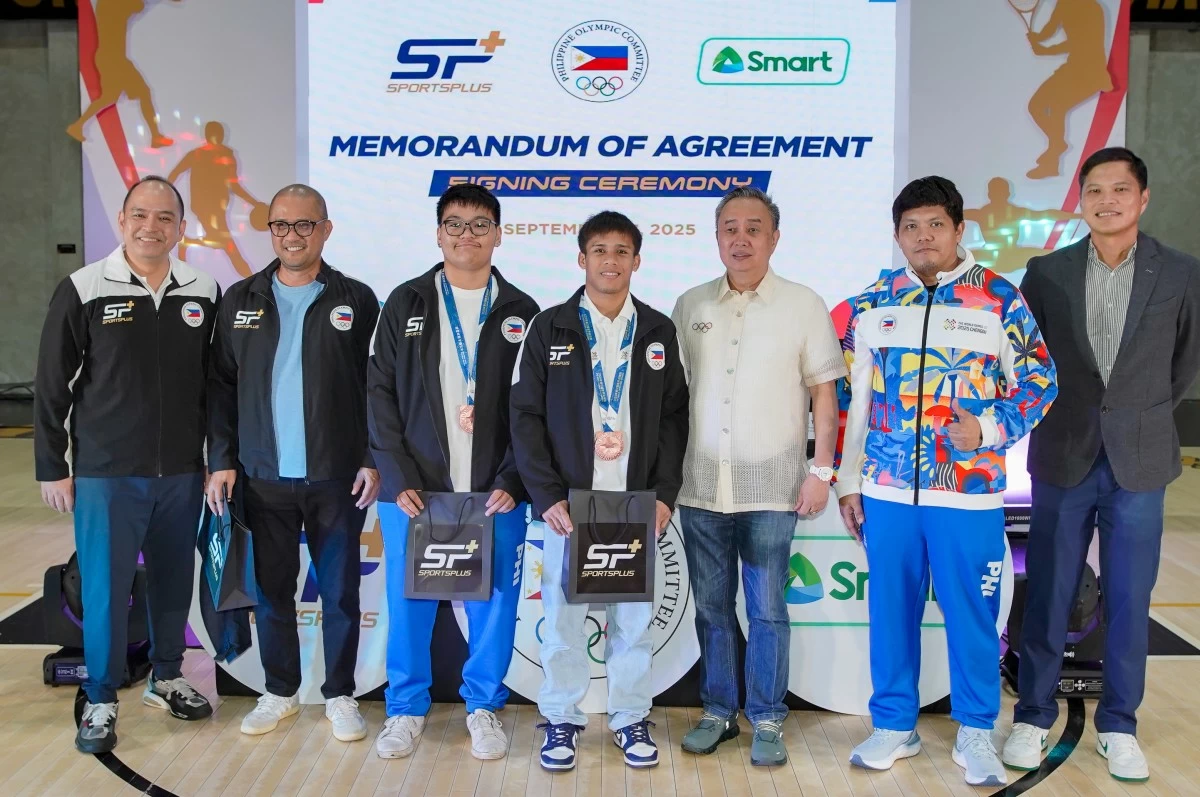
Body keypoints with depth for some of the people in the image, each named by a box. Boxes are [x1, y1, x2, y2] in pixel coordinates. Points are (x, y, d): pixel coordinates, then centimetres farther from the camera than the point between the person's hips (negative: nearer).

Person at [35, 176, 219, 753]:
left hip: (182, 474, 3)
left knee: (175, 581, 13)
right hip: (105, 474, -3)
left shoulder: (202, 294, 3)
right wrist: (51, 468, -2)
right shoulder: (83, 290, -6)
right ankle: (101, 701, 21)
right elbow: (51, 388, -2)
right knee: (105, 587, 4)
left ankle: (166, 678, 32)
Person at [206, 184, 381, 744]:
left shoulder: (356, 300, 0)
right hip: (263, 477, 2)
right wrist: (222, 460, 0)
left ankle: (340, 695, 22)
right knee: (271, 589, 11)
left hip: (337, 477, -2)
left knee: (339, 591, 7)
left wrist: (374, 460, -8)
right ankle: (280, 692, 28)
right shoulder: (241, 300, 6)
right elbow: (221, 385, 6)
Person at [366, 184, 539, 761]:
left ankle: (484, 706, 27)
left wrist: (512, 482, -7)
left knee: (494, 604, 7)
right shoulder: (406, 304, 5)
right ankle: (406, 708, 27)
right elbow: (380, 394, 2)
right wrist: (399, 479, -6)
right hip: (412, 491, 0)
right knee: (408, 604, 8)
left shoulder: (520, 313, 5)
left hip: (495, 494, 0)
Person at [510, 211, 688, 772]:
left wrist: (665, 493, -2)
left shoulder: (658, 331, 7)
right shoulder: (550, 328, 2)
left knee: (634, 616, 8)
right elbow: (526, 415, -1)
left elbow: (675, 417, 7)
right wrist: (546, 495, -8)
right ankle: (562, 719, 22)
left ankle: (631, 718, 25)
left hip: (638, 504, 1)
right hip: (568, 501, -1)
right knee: (562, 614, 5)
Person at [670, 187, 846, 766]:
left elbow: (823, 392, 1)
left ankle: (767, 721, 19)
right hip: (700, 486, 3)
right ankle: (717, 711, 26)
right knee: (711, 605, 11)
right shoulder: (689, 305, 7)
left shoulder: (804, 305, 0)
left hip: (770, 487, -2)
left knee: (767, 610, 5)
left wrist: (821, 469, -5)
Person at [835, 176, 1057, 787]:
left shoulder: (1000, 300, -1)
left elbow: (1038, 382, 3)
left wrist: (989, 428, -15)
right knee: (891, 611, 11)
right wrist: (847, 482, 7)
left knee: (972, 614, 7)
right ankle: (894, 726, 28)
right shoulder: (871, 305, 6)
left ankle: (975, 733, 26)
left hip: (969, 494, -2)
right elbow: (848, 397, 9)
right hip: (885, 492, 2)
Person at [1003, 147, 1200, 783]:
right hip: (1063, 459, 0)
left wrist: (1143, 416, 15)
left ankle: (1118, 727, 24)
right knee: (1047, 599, 7)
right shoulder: (1045, 273, -1)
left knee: (1129, 603, 8)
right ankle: (1033, 718, 21)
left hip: (1138, 462, 0)